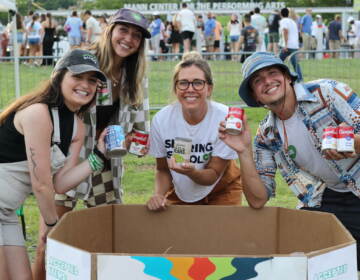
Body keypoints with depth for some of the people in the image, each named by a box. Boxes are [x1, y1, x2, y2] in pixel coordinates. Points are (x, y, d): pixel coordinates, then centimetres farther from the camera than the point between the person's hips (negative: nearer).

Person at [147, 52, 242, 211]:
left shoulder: (224, 118, -28)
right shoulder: (161, 120, -20)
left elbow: (214, 174, -21)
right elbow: (162, 169, -5)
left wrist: (191, 172, -42)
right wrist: (159, 194, -25)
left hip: (221, 190, -2)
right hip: (180, 191, 2)